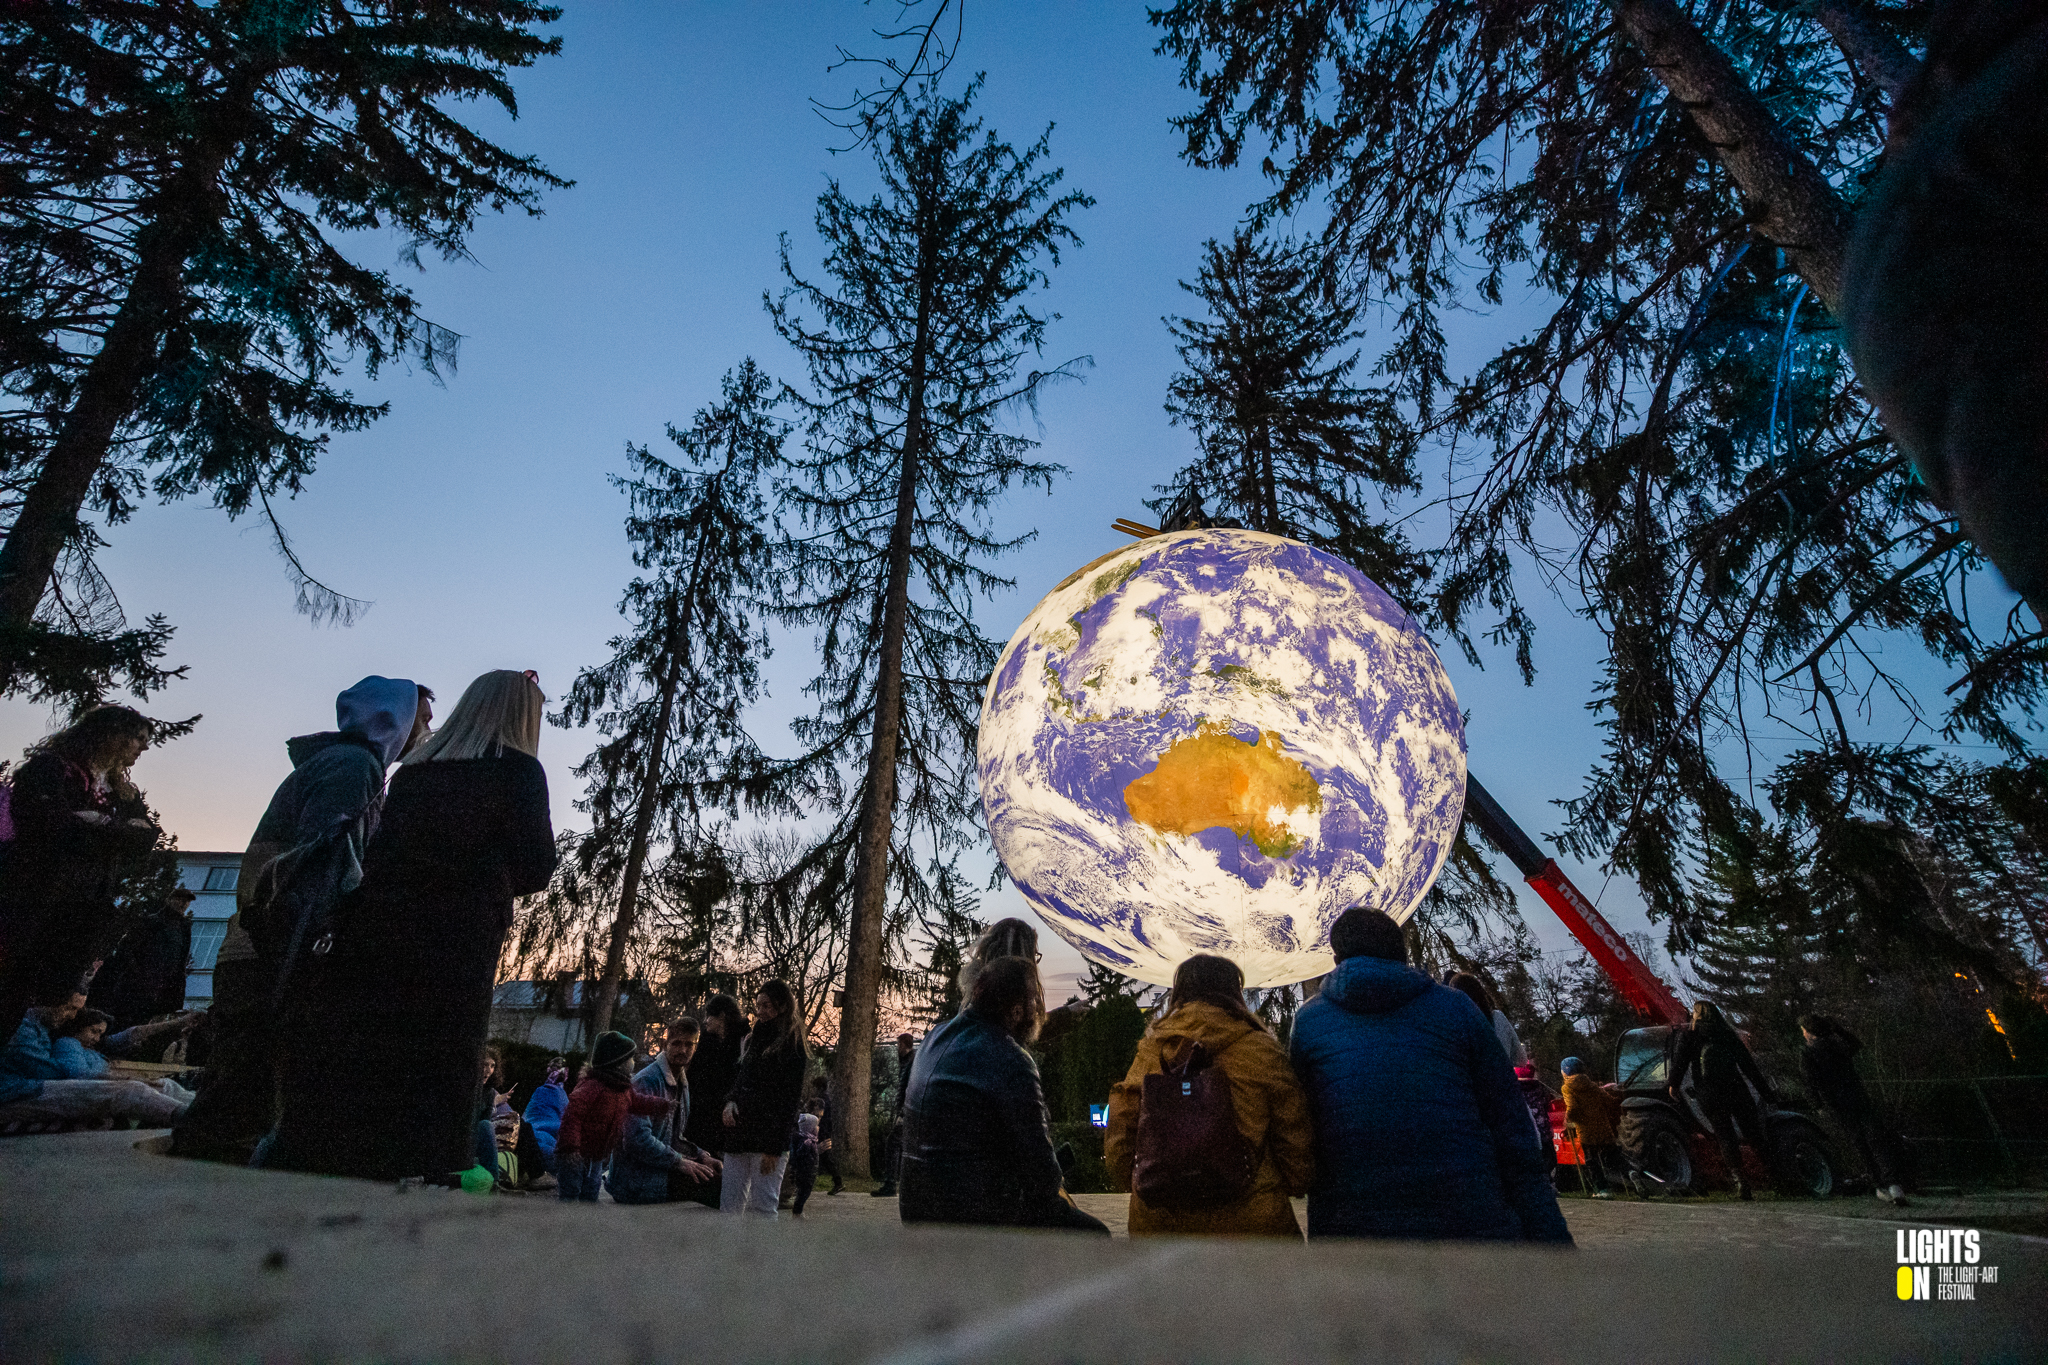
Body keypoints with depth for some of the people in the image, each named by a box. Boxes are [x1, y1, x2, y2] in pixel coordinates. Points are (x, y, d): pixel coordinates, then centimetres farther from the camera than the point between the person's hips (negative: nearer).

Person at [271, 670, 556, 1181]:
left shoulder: (415, 765, 15)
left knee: (344, 1084, 11)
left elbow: (383, 850, 17)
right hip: (453, 953, -5)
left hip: (368, 933, 6)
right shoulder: (519, 771, -2)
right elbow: (532, 872, -4)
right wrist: (545, 849, 15)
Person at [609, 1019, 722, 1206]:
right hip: (634, 1179, -9)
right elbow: (638, 1138, -25)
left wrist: (701, 1155, 4)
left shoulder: (682, 1083, 14)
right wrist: (680, 1162, -21)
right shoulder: (646, 1081, -16)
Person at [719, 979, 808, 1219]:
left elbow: (788, 1101, -10)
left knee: (761, 1207, -4)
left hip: (769, 1138, -7)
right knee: (729, 1205, 5)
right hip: (740, 1133, 7)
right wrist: (730, 1102, -1)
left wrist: (774, 1148, -14)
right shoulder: (753, 1039, 16)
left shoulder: (791, 1046, -7)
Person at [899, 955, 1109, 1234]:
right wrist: (1053, 1195, 3)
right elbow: (1036, 1152, -16)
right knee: (1093, 1233, 6)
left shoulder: (938, 1036, 5)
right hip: (976, 1213, -8)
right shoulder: (1010, 1061, -20)